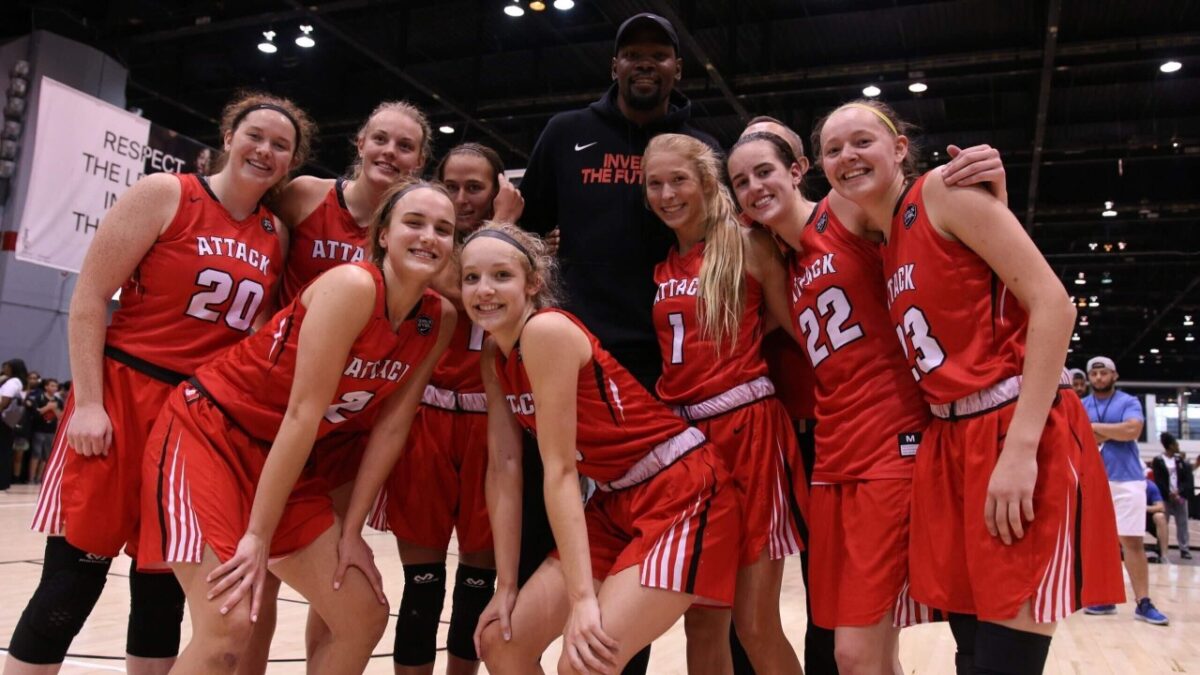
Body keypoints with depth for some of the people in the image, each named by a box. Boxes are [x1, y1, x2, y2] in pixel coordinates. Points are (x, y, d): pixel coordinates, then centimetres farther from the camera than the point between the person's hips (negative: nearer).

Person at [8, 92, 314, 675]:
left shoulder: (275, 235, 10)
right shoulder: (163, 195, -4)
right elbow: (89, 296, -6)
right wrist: (86, 402, -12)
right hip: (121, 398, -4)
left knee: (163, 588, 11)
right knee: (72, 579, 0)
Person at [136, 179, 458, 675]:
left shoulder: (440, 320, -2)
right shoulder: (352, 285, -23)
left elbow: (392, 427, 1)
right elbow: (303, 413, -23)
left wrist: (350, 530, -1)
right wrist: (257, 535, -19)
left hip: (284, 457, 7)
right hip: (207, 431, -7)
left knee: (365, 618, 6)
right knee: (228, 625, -20)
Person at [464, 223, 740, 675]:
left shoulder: (547, 330, -19)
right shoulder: (494, 355, 5)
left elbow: (560, 469, -22)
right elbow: (504, 467, 4)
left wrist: (583, 598, -20)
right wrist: (506, 585, 3)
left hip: (681, 493, -8)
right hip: (616, 503, 8)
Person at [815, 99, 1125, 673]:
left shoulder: (943, 189, -6)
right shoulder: (883, 246, 16)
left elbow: (1053, 305, -14)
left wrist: (1021, 446, -20)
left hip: (1021, 435, -8)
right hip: (949, 446, 8)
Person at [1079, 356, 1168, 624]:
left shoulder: (1129, 402, 3)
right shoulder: (1080, 406, 10)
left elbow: (1132, 431, -15)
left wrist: (1094, 428, -7)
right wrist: (1113, 433, -9)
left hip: (1126, 479, -3)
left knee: (1132, 541, -6)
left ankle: (1144, 603, -2)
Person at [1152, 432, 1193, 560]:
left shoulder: (1180, 460, 9)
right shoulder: (1158, 461, -4)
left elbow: (1187, 479, 4)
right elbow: (1158, 481, -7)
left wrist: (1180, 492, -10)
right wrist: (1169, 494, -13)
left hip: (1180, 496, 4)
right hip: (1166, 497, -4)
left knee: (1182, 523, 5)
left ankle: (1184, 549, 10)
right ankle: (1162, 550, 5)